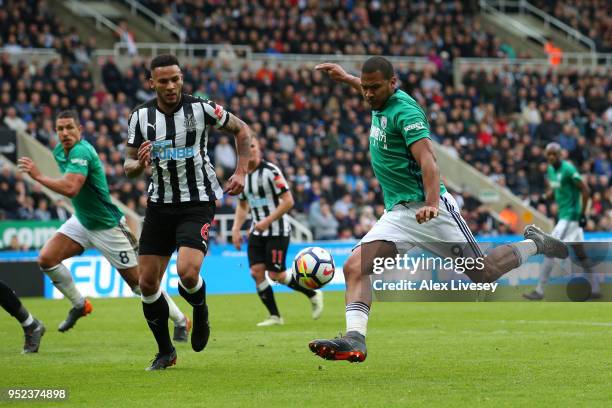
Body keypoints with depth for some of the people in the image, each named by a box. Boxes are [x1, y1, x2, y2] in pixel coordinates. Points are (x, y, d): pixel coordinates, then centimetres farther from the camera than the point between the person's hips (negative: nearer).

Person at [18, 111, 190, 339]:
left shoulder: (81, 152, -27)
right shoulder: (59, 151, 1)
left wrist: (37, 176, -38)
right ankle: (79, 305, 12)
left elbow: (71, 189, -42)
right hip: (81, 221, 8)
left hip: (107, 226, -8)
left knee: (138, 281, -2)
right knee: (46, 259, -8)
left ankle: (180, 321, 14)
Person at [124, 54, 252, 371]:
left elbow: (241, 129, 6)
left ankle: (200, 312, 12)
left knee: (187, 272, -24)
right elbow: (128, 165, 7)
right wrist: (139, 164, -17)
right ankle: (165, 351, 18)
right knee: (147, 282, -1)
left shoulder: (201, 108, -10)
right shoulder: (140, 116, -1)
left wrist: (241, 172, -2)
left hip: (197, 204, -4)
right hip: (160, 205, 4)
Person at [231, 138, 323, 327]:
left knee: (276, 275, -9)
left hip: (277, 231, -6)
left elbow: (288, 201, -17)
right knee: (257, 272, -6)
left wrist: (267, 221, -21)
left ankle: (313, 295, 14)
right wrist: (236, 229, 8)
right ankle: (275, 317, 3)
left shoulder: (270, 171, -15)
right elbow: (242, 205, 21)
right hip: (257, 231, 7)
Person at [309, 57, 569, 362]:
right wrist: (346, 78, 42)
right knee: (354, 267, -14)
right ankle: (354, 340, -24)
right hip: (397, 214, 8)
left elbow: (427, 158, -27)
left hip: (429, 208, -8)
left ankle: (534, 244, 26)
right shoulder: (381, 105, 9)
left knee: (483, 274, 0)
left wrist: (432, 204, -39)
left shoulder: (405, 111, -15)